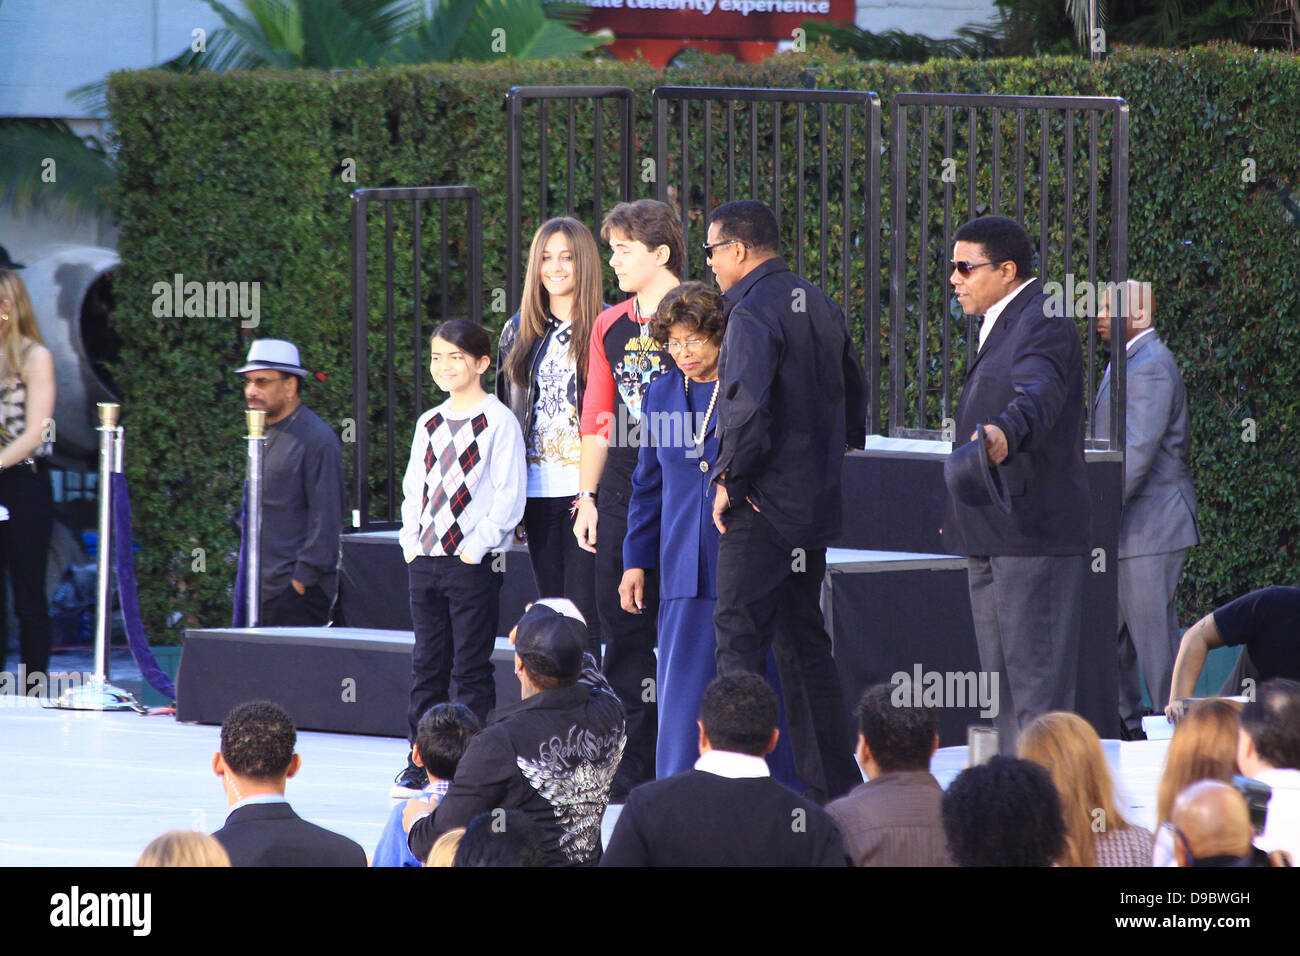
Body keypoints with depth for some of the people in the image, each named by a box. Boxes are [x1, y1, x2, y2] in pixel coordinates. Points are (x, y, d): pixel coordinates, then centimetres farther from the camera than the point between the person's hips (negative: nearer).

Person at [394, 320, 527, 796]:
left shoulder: (498, 422, -6)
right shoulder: (429, 424, 14)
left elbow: (510, 494, -10)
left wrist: (477, 546, -15)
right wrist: (410, 541, 7)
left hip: (474, 562, -6)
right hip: (425, 560, 6)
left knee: (471, 668, -3)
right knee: (427, 667, 9)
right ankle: (421, 765, 14)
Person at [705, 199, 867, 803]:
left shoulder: (754, 314, -15)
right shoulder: (821, 306, 14)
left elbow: (749, 407, -25)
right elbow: (852, 395, 21)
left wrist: (728, 479, -14)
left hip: (762, 504, -9)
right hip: (816, 501, 9)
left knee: (739, 637, -6)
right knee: (803, 639, 14)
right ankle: (833, 783, 14)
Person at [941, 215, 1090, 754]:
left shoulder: (1042, 324, -14)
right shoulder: (1002, 325, 20)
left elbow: (1039, 394, -35)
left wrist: (1004, 433, -56)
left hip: (1033, 534, -11)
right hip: (993, 538, 11)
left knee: (1038, 681, -11)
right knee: (1003, 686, 14)